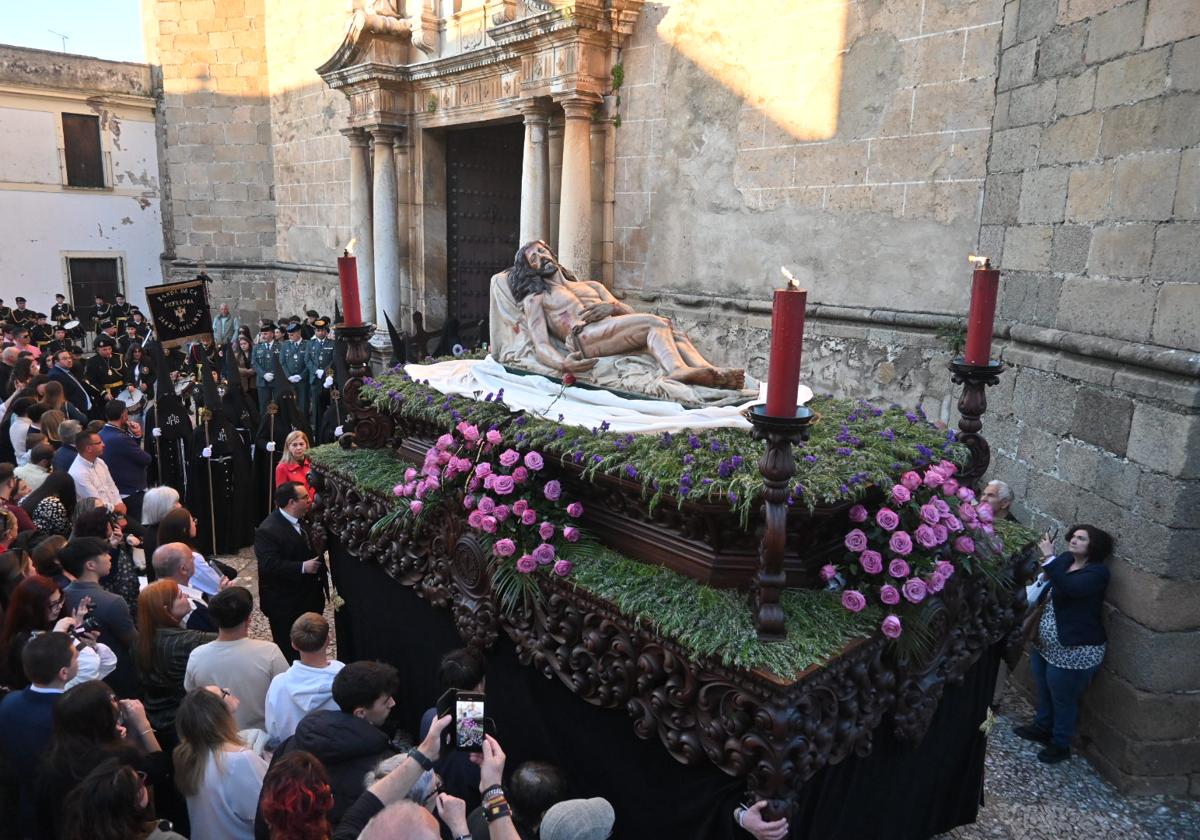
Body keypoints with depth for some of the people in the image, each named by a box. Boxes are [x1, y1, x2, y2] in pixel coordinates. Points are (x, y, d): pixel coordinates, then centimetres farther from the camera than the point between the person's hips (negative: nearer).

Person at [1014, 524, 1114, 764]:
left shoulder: (1097, 572, -20)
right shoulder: (1065, 560, 3)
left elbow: (1070, 587, -37)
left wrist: (1050, 557, -36)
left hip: (1074, 651, -8)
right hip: (1043, 644, 8)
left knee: (1063, 699, 9)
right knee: (1044, 690, 25)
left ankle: (1060, 745, 28)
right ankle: (1042, 728, 46)